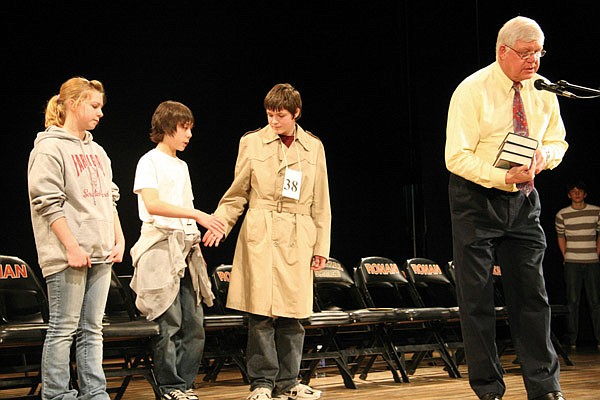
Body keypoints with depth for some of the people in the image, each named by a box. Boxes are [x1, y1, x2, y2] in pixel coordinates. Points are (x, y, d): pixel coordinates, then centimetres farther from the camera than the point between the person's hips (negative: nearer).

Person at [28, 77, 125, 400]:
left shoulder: (97, 152, 18)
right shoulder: (49, 148, -6)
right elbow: (48, 202, -12)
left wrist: (119, 240, 11)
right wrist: (72, 246, -17)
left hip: (100, 254, 7)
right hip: (67, 256, -7)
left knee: (92, 329, 9)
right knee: (64, 329, -4)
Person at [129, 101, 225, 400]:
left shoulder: (182, 166, 21)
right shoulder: (150, 162, -3)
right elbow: (151, 204, -18)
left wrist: (196, 234, 12)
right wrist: (197, 215, -23)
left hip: (186, 247, 7)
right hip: (161, 246, -7)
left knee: (194, 322, 3)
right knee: (169, 322, -6)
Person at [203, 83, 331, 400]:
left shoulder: (313, 147, 11)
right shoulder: (252, 142, 6)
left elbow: (320, 203, 13)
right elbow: (237, 194, 8)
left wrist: (321, 246, 9)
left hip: (298, 239, 2)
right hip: (260, 235, -2)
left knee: (292, 314, 3)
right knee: (261, 313, -6)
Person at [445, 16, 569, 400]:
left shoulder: (543, 91, 2)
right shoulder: (472, 91, -13)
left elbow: (558, 141, 13)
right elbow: (457, 157, -17)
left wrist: (545, 155, -11)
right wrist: (504, 177, -28)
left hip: (523, 201, 4)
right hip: (477, 199, -4)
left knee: (531, 293, 4)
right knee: (477, 298, 0)